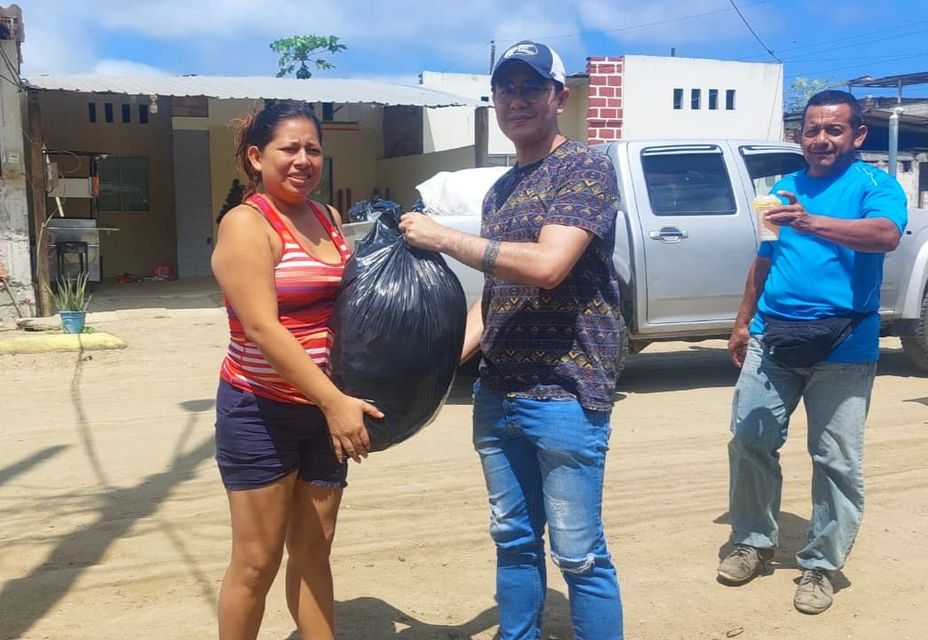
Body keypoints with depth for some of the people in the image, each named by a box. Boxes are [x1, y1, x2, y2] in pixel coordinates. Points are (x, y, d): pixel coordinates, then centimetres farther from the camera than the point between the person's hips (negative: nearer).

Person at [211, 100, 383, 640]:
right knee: (258, 560, 4)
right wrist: (335, 401, -27)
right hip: (260, 412, -6)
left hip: (324, 410, 6)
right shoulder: (246, 224, -13)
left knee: (314, 552, 14)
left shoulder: (329, 219, 9)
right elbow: (263, 328, -22)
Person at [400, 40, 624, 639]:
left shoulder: (586, 168, -8)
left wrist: (442, 237, -14)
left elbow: (546, 266, -21)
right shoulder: (499, 190, 15)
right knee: (514, 540, 16)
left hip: (566, 396, -7)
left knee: (579, 553, 2)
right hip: (497, 395, 7)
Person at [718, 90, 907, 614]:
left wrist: (811, 224, -36)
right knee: (750, 440, 4)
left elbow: (887, 235, -24)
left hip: (843, 348, -4)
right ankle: (754, 541, 22)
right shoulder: (784, 187, 15)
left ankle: (821, 564, 17)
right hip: (771, 338, 5)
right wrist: (743, 322, 18)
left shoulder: (875, 184, -2)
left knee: (837, 462, 2)